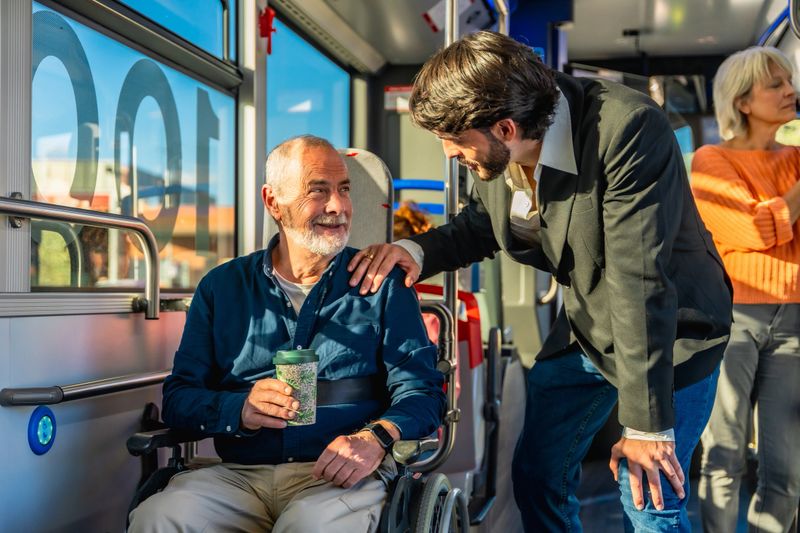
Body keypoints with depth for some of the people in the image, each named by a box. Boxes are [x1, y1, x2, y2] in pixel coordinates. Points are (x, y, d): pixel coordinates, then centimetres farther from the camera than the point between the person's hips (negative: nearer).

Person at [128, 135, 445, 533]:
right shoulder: (222, 287, 14)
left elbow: (421, 389, 4)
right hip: (239, 474, 2)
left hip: (341, 476, -2)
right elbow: (179, 397, 9)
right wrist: (241, 410, -13)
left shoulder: (381, 283, 10)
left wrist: (375, 437, -18)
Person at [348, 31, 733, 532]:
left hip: (671, 332, -7)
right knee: (536, 473, 12)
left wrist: (647, 425, -29)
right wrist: (418, 250, -12)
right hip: (584, 330, 7)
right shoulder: (497, 153, -10)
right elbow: (479, 226, 10)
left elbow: (639, 282, -32)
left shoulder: (628, 129, -31)